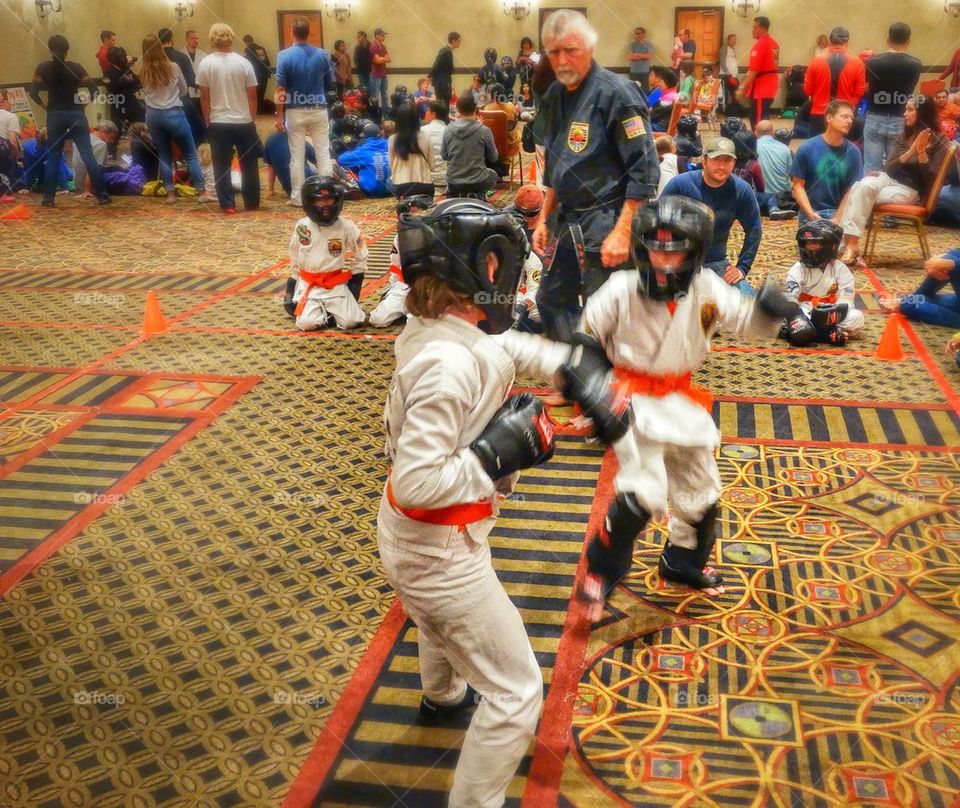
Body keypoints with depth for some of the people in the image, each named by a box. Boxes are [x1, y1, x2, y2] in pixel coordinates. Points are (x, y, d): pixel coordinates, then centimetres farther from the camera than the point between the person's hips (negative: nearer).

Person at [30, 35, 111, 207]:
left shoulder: (42, 68, 0)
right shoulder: (75, 67, -3)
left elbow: (33, 93, -6)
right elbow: (93, 89, -8)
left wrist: (44, 106, 7)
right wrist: (84, 103, 3)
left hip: (54, 115, 1)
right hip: (76, 114, -1)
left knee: (53, 157, 8)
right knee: (87, 154, -1)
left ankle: (48, 197, 7)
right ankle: (101, 195, -3)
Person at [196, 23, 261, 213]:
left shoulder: (206, 64, -5)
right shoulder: (243, 63, -4)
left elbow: (204, 97, -1)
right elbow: (252, 96, -1)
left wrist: (207, 120, 10)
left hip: (218, 123, 0)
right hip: (244, 121, 1)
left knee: (222, 166, 6)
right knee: (249, 164, 12)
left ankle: (228, 205, 4)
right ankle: (252, 203, 17)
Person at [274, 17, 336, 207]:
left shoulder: (284, 55, -9)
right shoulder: (322, 54, -2)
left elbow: (281, 89, -10)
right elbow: (332, 84, 5)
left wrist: (279, 115, -5)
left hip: (296, 111, -2)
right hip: (319, 110, 2)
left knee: (297, 155, 5)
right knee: (323, 153, 8)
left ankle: (297, 196, 10)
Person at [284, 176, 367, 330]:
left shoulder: (346, 226, -7)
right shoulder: (302, 227, -4)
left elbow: (361, 255, 6)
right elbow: (294, 259, 9)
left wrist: (356, 280, 3)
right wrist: (292, 284, 12)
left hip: (336, 284, 0)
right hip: (308, 284, 0)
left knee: (350, 321, -18)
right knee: (307, 323, -22)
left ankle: (328, 309, 13)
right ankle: (326, 312, 11)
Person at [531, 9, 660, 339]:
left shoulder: (616, 93, -14)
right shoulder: (554, 96, 10)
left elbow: (644, 171, -18)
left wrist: (623, 231, -23)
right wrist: (544, 219, 17)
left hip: (606, 223, -8)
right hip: (567, 222, 8)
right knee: (552, 302, 17)